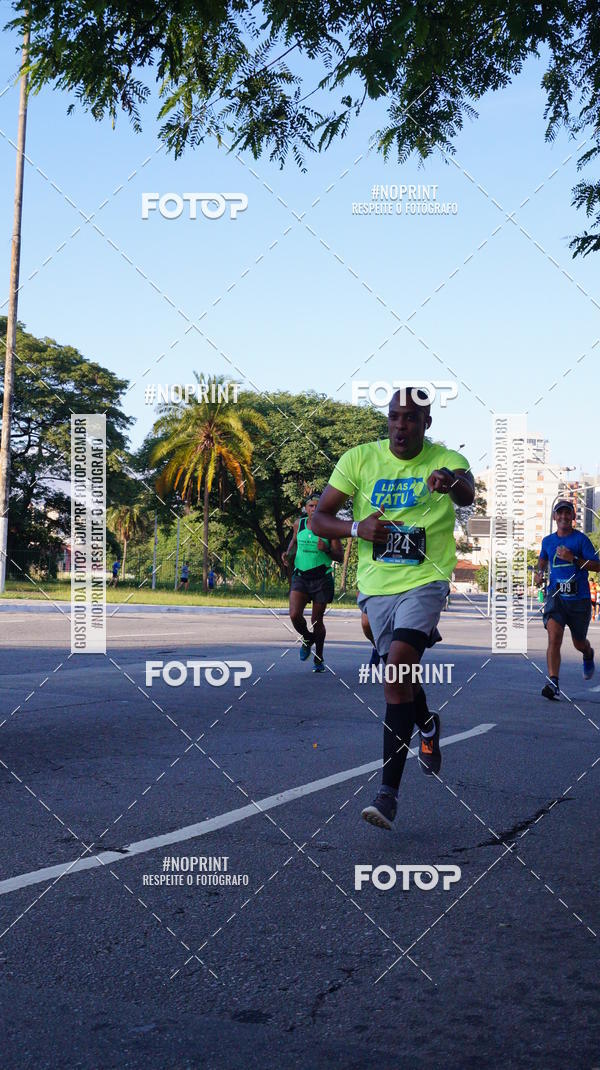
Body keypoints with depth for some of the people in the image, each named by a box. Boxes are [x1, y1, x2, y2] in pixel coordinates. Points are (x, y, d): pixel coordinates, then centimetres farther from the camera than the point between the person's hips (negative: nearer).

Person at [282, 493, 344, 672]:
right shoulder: (298, 524, 4)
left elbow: (340, 557, -5)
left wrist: (326, 549, -23)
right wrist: (288, 553, 6)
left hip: (321, 578, -2)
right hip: (300, 576, 2)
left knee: (316, 620, 4)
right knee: (294, 615, -16)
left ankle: (319, 659, 25)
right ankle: (307, 639, 18)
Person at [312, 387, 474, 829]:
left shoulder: (445, 460, -6)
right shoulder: (359, 459, 1)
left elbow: (467, 494, -30)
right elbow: (320, 519, 2)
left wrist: (452, 482, -54)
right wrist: (357, 528, -18)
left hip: (425, 581, -4)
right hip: (377, 585, 4)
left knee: (397, 667, -22)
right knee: (400, 678, 12)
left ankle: (389, 792, -16)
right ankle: (427, 727, 49)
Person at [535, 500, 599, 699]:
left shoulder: (581, 539, -4)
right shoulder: (547, 541, 8)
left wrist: (573, 558, -19)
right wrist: (540, 572, 8)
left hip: (579, 598, -1)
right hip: (556, 595, 2)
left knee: (579, 643, 15)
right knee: (554, 638, -19)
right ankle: (553, 683, -23)